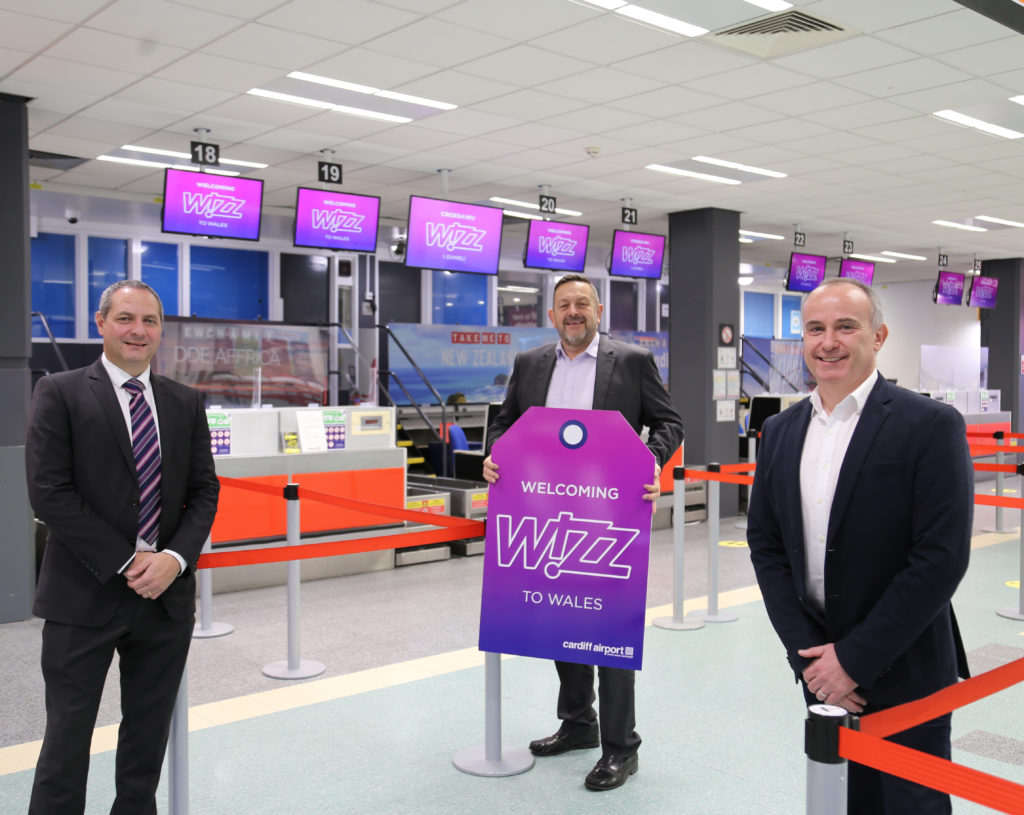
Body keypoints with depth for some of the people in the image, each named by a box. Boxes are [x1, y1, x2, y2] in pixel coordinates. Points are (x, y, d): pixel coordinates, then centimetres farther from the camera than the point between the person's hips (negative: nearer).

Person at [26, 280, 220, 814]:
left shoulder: (186, 404, 9)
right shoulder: (60, 393, -3)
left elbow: (204, 491, 7)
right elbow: (49, 492, -11)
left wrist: (174, 559, -10)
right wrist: (126, 562, -14)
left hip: (166, 593, 4)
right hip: (85, 596, -4)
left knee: (148, 739, 14)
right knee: (68, 737, 6)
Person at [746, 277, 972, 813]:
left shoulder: (931, 426, -12)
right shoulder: (780, 432, 4)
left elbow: (941, 558, -16)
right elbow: (765, 545, 4)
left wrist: (856, 658, -16)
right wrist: (807, 650, -6)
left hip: (905, 673, -4)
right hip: (820, 667, 4)